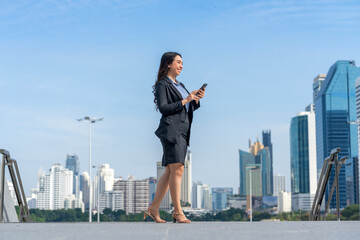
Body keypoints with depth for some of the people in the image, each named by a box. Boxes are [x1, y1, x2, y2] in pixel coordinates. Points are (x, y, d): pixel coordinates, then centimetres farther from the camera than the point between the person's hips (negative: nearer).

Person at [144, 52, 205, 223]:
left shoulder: (180, 85, 24)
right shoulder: (162, 84, -2)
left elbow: (190, 108, 23)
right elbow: (163, 108, -13)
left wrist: (197, 100, 5)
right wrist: (184, 101, -16)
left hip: (182, 132, 9)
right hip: (171, 130, -9)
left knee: (170, 172, 7)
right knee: (177, 170, -13)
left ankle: (153, 209, 12)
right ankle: (177, 212, -10)